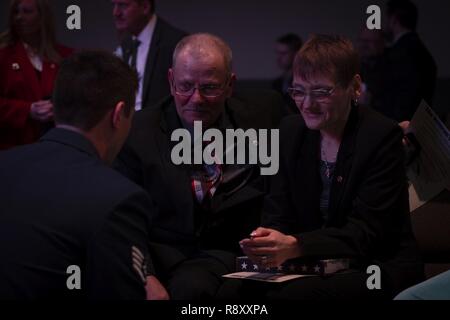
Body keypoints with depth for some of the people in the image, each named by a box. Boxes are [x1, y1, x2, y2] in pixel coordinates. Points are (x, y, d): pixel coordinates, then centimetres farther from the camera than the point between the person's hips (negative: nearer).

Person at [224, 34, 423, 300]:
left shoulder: (383, 137, -11)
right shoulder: (291, 131, 8)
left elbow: (365, 233, -18)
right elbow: (278, 216, 4)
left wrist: (294, 246, -34)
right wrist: (269, 245, -22)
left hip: (380, 266, -4)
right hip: (313, 267, 5)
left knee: (295, 294, -33)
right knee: (234, 289, -24)